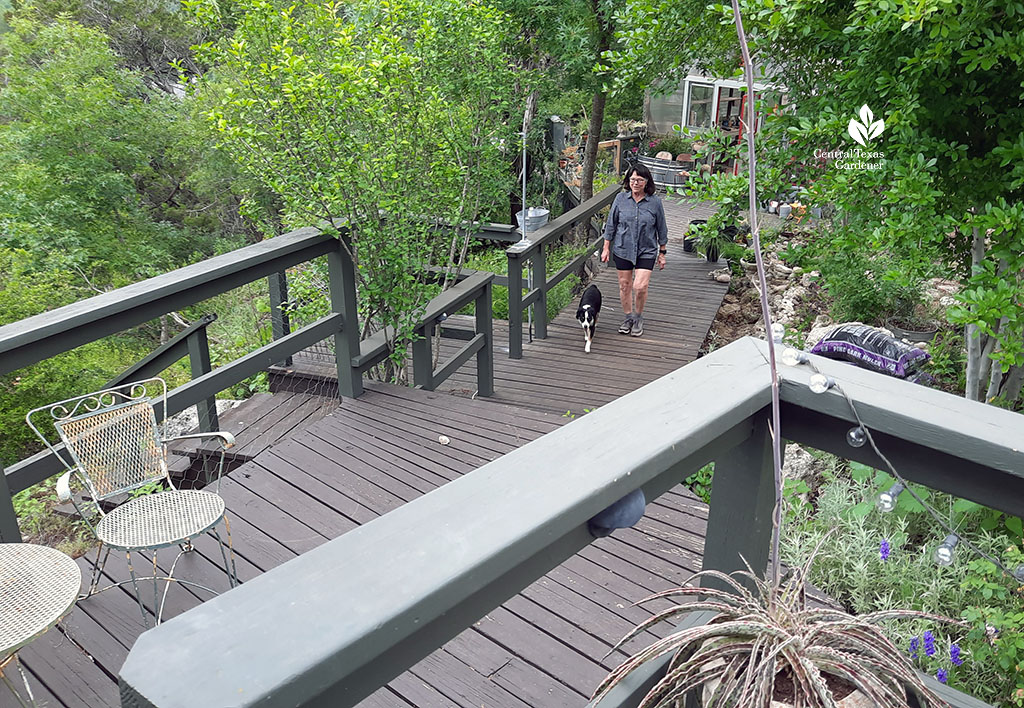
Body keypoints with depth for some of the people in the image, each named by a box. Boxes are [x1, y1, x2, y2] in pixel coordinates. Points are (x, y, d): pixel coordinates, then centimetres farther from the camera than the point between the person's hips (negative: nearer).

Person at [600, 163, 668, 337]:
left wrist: (662, 253, 6)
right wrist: (606, 248, 4)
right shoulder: (620, 198, -2)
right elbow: (611, 224, 5)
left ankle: (638, 318, 14)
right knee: (624, 286, 9)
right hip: (623, 249, 2)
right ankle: (628, 317, 29)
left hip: (646, 251, -2)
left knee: (640, 287, -11)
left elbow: (661, 229, 3)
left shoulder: (655, 202, -5)